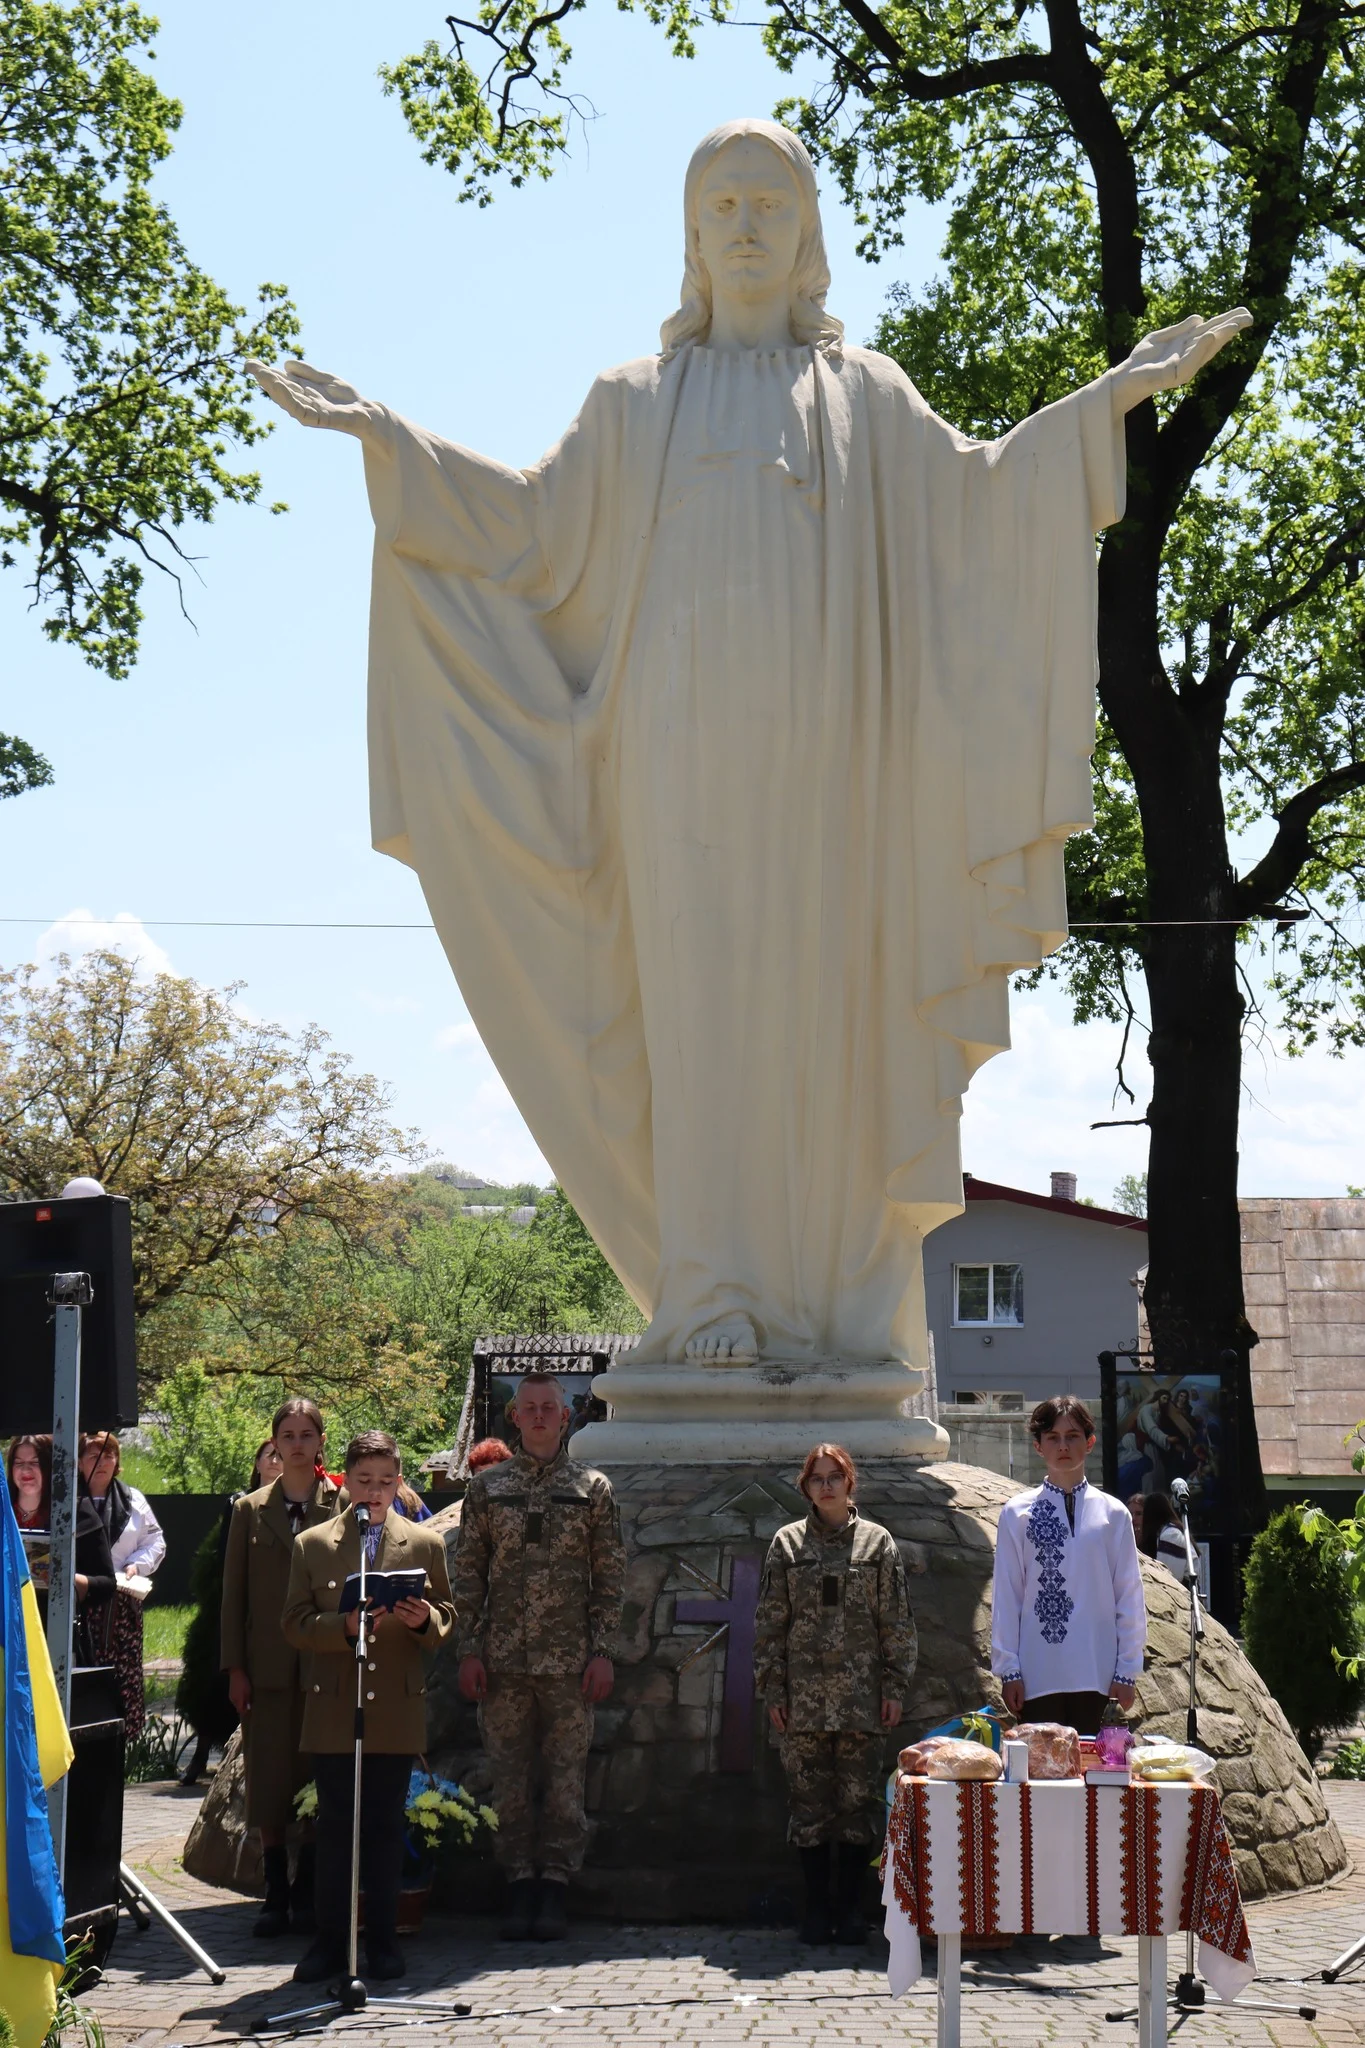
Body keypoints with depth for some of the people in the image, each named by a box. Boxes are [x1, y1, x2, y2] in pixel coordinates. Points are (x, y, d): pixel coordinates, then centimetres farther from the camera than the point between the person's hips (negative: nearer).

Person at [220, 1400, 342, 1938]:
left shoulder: (342, 1505, 3)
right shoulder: (250, 1510, 9)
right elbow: (234, 1593, 8)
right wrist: (234, 1668, 1)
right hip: (268, 1666, 2)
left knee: (316, 1778, 1)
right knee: (268, 1778, 1)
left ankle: (307, 1891, 10)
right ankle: (275, 1893, 7)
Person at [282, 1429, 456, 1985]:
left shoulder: (425, 1544, 10)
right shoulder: (311, 1546, 7)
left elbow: (447, 1618, 10)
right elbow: (295, 1626, 2)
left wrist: (425, 1620, -13)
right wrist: (345, 1625, -16)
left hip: (398, 1710, 1)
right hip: (331, 1713, 0)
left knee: (386, 1827, 4)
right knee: (334, 1827, 2)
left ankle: (383, 1940, 12)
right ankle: (329, 1941, 9)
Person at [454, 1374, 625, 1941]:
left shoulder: (593, 1488, 5)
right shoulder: (487, 1486, 8)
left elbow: (610, 1576, 4)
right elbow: (468, 1573, 7)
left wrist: (602, 1651, -3)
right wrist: (469, 1650, 0)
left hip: (569, 1661, -1)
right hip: (503, 1660, 1)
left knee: (565, 1777, 1)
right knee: (509, 1777, 4)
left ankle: (555, 1887, 7)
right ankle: (520, 1885, 12)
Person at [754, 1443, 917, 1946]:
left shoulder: (876, 1542, 7)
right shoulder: (787, 1544, 8)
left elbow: (897, 1621, 6)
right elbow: (770, 1622, 8)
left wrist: (896, 1686, 0)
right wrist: (772, 1689, 1)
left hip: (862, 1697, 0)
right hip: (804, 1697, 0)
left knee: (860, 1802, -1)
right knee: (809, 1802, 1)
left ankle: (850, 1906, 7)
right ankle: (816, 1908, 8)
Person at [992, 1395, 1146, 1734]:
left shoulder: (1113, 1514, 4)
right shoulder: (1017, 1514, 1)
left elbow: (1129, 1597, 6)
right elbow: (1006, 1597, 3)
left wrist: (1127, 1670, 4)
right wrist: (1008, 1669, 0)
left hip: (1098, 1677, 1)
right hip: (1037, 1677, -1)